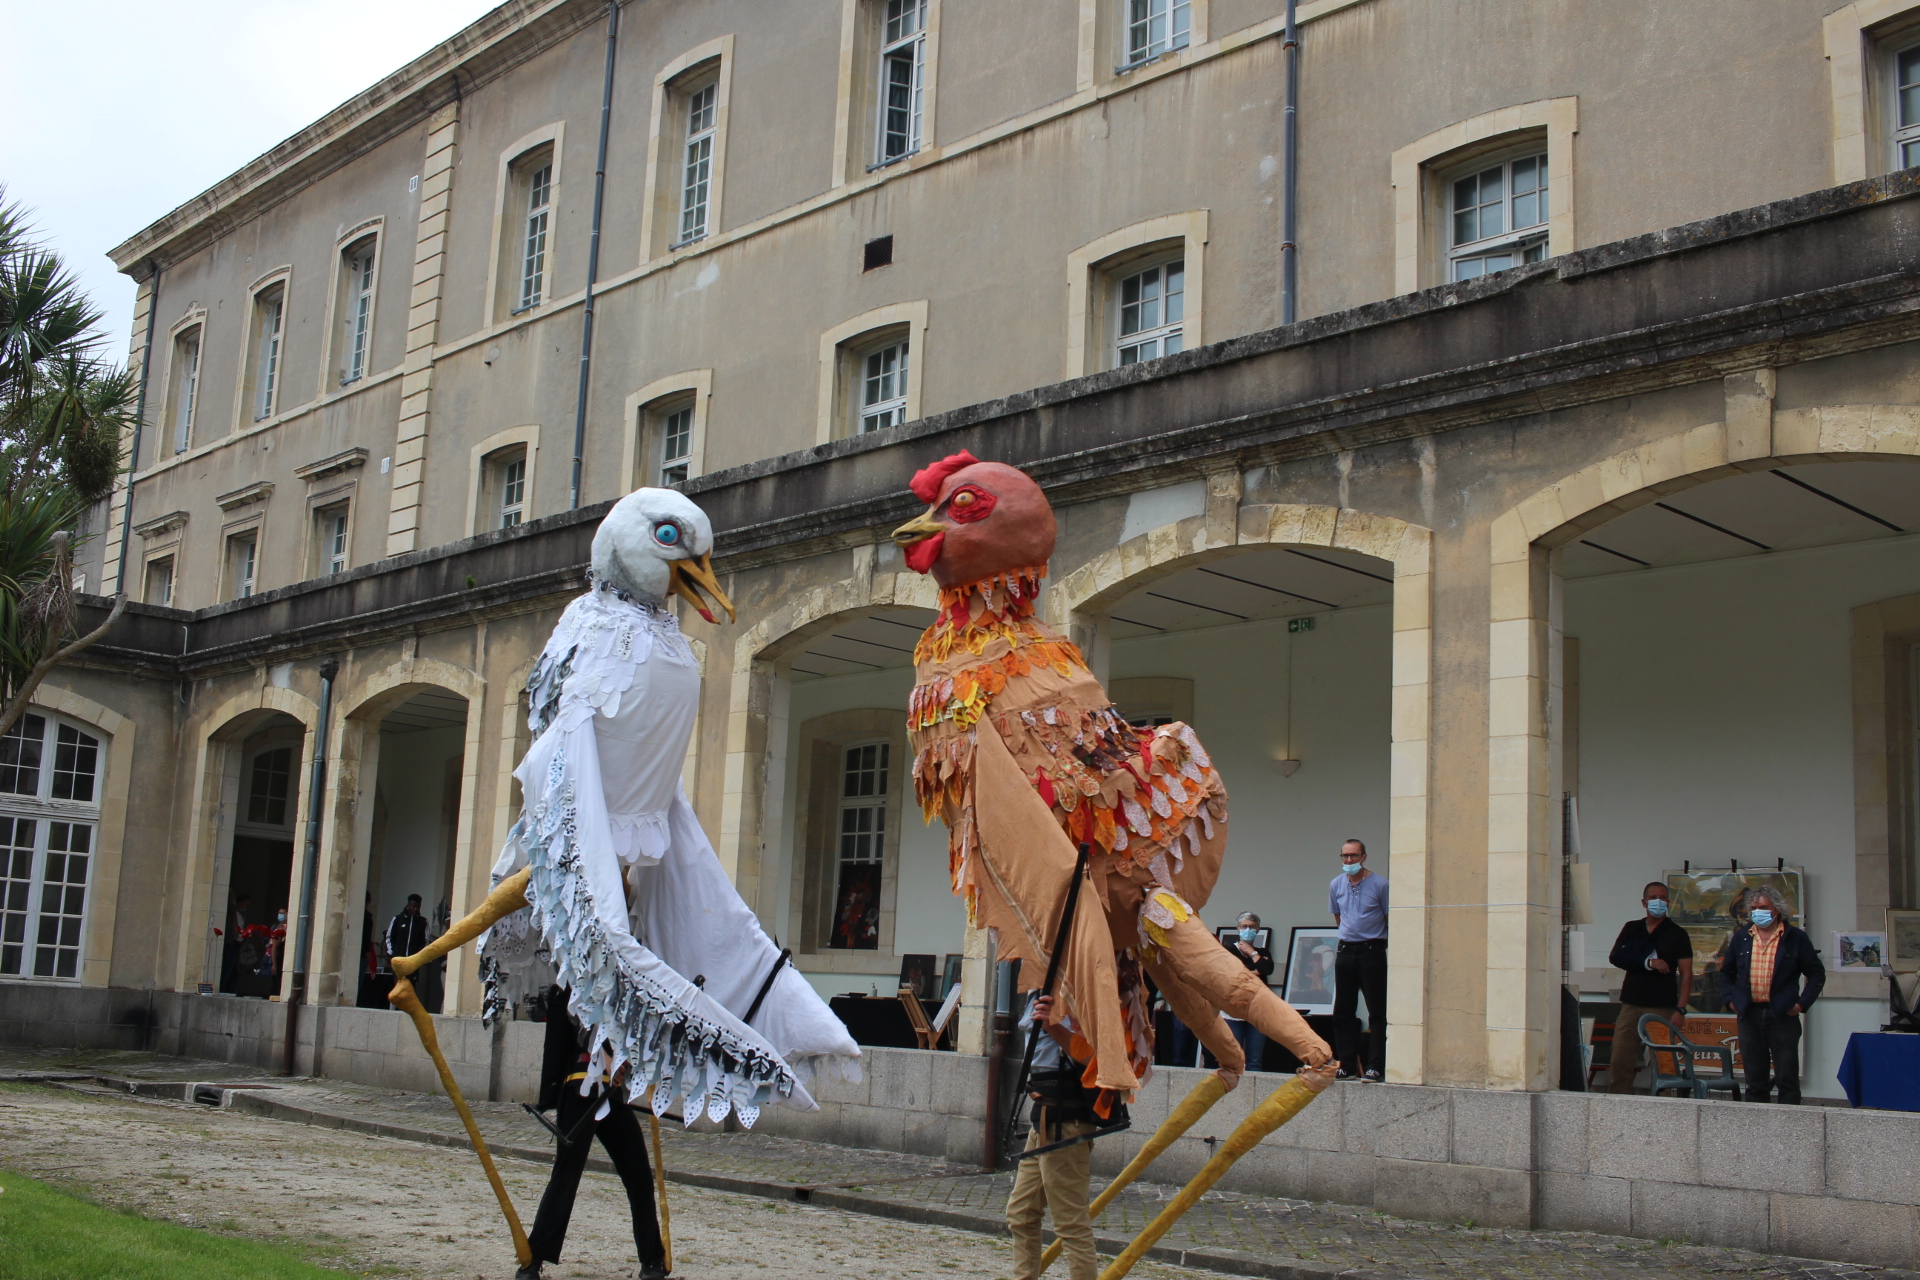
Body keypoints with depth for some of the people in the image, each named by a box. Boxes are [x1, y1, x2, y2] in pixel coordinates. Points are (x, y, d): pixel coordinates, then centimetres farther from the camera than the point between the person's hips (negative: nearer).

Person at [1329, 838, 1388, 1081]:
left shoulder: (1380, 885, -7)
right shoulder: (1336, 885, 7)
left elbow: (1390, 920, 1)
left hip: (1372, 950, -5)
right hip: (1345, 950, 5)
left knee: (1377, 1012, -4)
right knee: (1342, 1011, 5)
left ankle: (1375, 1067, -4)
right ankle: (1346, 1065, 11)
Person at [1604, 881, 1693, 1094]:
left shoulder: (1677, 934, 6)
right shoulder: (1631, 929, 15)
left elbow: (1686, 974, 0)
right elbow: (1615, 957, 2)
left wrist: (1680, 1009, -10)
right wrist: (1648, 962, -11)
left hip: (1662, 1008, -3)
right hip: (1631, 1005, 3)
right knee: (1620, 1062, -3)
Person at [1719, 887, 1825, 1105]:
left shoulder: (1796, 938, 1)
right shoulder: (1741, 939, 11)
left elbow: (1817, 974, 3)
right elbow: (1726, 973, 20)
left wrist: (1802, 1004, -6)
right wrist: (1730, 999, 5)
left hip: (1783, 1015, -3)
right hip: (1749, 1015, 3)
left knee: (1787, 1077, -3)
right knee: (1754, 1078, 8)